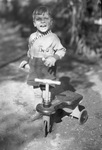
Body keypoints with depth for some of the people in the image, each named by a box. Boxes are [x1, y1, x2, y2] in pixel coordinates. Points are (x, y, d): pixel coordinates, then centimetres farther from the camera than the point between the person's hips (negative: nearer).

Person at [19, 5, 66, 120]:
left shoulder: (53, 37, -10)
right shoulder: (32, 37, 4)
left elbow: (61, 50, -7)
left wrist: (54, 58, -23)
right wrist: (27, 62, 20)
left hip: (48, 69, -4)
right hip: (35, 70, 4)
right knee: (37, 92, 13)